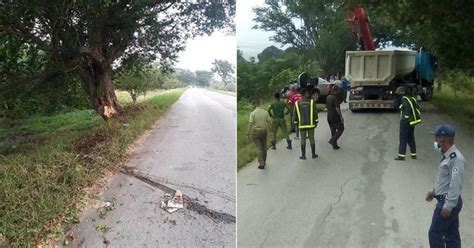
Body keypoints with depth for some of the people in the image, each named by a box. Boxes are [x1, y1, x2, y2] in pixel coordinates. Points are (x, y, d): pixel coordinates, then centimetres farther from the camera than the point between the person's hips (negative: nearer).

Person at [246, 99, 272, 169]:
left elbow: (250, 124, -16)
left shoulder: (253, 113, -13)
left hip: (256, 132, -3)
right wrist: (268, 130, 16)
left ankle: (261, 163, -3)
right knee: (264, 147, 16)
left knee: (259, 148, 2)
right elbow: (269, 122, 2)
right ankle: (264, 161, 29)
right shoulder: (265, 112, -2)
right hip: (264, 131, 4)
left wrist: (248, 134, -11)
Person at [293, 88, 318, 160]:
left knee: (303, 140, 7)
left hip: (302, 125, 0)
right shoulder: (311, 102, -3)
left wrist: (295, 123, 10)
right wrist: (316, 121, 7)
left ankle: (303, 155, 8)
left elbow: (295, 114, 2)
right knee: (312, 139, 9)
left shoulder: (297, 103, 0)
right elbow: (315, 113, -2)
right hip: (311, 124, 0)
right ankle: (313, 154, 16)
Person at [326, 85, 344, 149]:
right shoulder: (335, 98, -19)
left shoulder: (328, 97, 8)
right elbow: (337, 108, -23)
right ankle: (332, 140, -7)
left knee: (333, 131, 14)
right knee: (341, 129, 6)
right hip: (335, 117, -8)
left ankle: (335, 145, 18)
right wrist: (341, 117, -17)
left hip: (329, 117, 8)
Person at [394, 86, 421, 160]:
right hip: (412, 122, 8)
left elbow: (408, 107, -26)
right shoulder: (412, 99, 11)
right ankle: (413, 154, 21)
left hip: (405, 122, -8)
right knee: (411, 138, 16)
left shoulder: (404, 99, -12)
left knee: (403, 139, -3)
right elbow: (417, 108, 9)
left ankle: (401, 155, -3)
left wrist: (407, 117, -19)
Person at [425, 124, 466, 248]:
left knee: (435, 233, -1)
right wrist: (433, 191, 19)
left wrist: (448, 206, -22)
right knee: (451, 235, 16)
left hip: (449, 203, -9)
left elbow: (455, 185, -24)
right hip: (445, 201, 9)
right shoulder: (447, 156, 9)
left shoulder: (456, 159, -22)